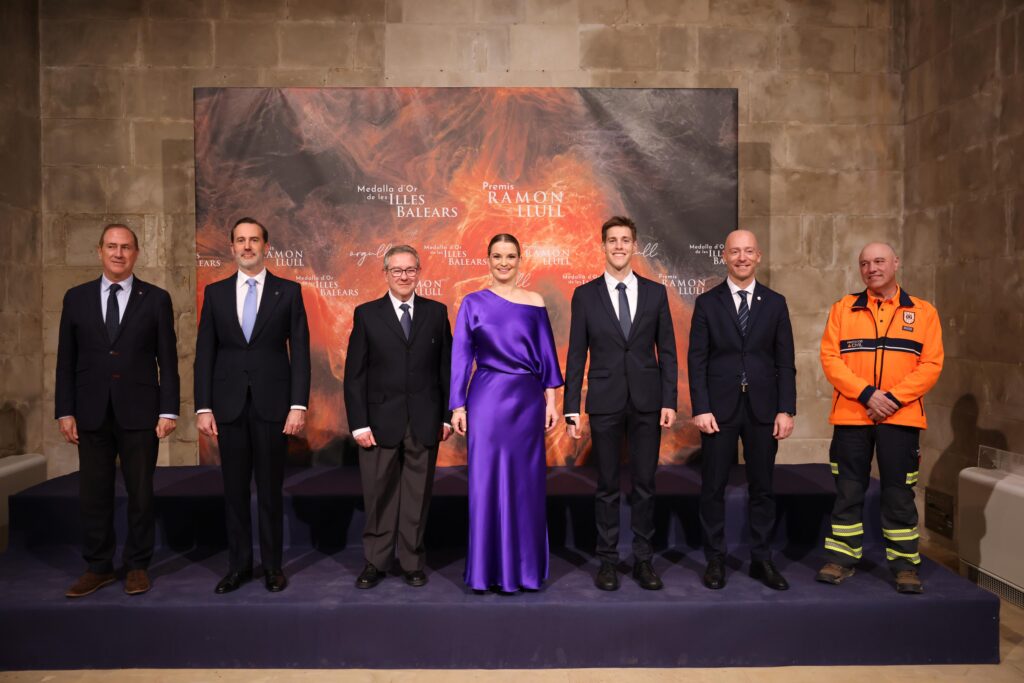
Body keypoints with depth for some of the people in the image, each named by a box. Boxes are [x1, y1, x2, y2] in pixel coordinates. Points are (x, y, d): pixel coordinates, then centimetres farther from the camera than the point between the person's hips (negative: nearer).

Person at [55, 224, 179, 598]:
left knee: (140, 493, 6)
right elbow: (66, 360, 7)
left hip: (139, 412, -2)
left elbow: (167, 359, -1)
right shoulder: (76, 297, 7)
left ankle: (137, 566, 20)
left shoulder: (156, 299, 1)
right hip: (91, 413, 2)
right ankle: (98, 567, 23)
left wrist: (168, 410, -7)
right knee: (93, 494, 9)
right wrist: (64, 411, 1)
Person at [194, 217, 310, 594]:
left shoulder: (288, 290, 1)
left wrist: (299, 405, -9)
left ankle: (272, 565, 20)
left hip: (272, 404, -2)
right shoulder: (215, 292, 7)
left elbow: (300, 351, -2)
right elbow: (204, 353, 6)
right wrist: (203, 407, -1)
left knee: (270, 489, 7)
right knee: (234, 489, 10)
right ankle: (239, 564, 23)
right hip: (229, 405, 2)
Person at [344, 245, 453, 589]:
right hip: (381, 421, -1)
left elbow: (446, 367, 6)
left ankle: (412, 563, 24)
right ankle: (375, 562, 24)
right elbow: (354, 374, 0)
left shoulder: (436, 312, 6)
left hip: (425, 422, 1)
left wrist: (447, 415, 1)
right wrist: (359, 423, -6)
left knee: (417, 495, 9)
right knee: (379, 496, 7)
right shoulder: (366, 314, 2)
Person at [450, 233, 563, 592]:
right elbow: (461, 356, 1)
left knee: (527, 481, 8)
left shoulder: (535, 302, 7)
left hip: (528, 400, 2)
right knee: (487, 481, 2)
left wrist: (551, 400, 3)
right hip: (487, 399, -2)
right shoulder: (473, 302, 2)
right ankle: (490, 568, 17)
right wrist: (458, 406, -4)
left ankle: (526, 567, 23)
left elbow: (546, 354, 7)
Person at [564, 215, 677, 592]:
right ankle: (608, 560, 20)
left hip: (647, 402, 1)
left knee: (645, 484, 8)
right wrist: (571, 408, -3)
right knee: (607, 486, 7)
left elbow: (667, 351, 5)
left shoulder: (655, 292, 5)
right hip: (604, 403, -1)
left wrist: (670, 401, -2)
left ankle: (643, 559, 22)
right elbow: (576, 355, 1)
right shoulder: (585, 295, 2)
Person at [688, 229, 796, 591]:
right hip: (719, 408, -1)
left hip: (763, 408, 2)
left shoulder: (775, 303, 7)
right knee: (713, 488, 5)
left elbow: (785, 361, 5)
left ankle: (761, 559, 23)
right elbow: (696, 360, -2)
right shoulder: (707, 302, 2)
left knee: (762, 487, 10)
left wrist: (786, 409, -3)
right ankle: (715, 560, 18)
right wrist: (700, 408, -10)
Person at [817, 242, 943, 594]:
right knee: (848, 491, 6)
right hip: (851, 415, 1)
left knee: (899, 493, 6)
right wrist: (865, 393, -14)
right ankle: (842, 558, 17)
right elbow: (830, 357, -2)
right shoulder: (843, 309, 6)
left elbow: (931, 364, -1)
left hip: (901, 417, 0)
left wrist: (894, 398, -13)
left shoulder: (923, 312, 6)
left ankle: (904, 564, 18)